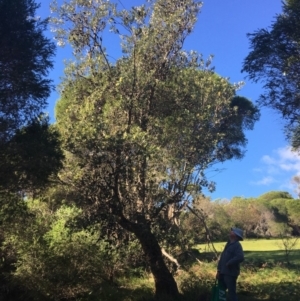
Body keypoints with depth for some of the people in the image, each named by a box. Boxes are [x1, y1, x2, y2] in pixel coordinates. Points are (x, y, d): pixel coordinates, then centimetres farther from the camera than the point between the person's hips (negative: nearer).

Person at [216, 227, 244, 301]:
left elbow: (240, 257, -29)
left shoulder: (237, 245, -12)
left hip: (230, 273, -9)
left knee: (231, 292, -1)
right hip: (223, 272, 9)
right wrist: (219, 270, 11)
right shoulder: (228, 244, 14)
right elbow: (222, 257, 16)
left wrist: (228, 263, -20)